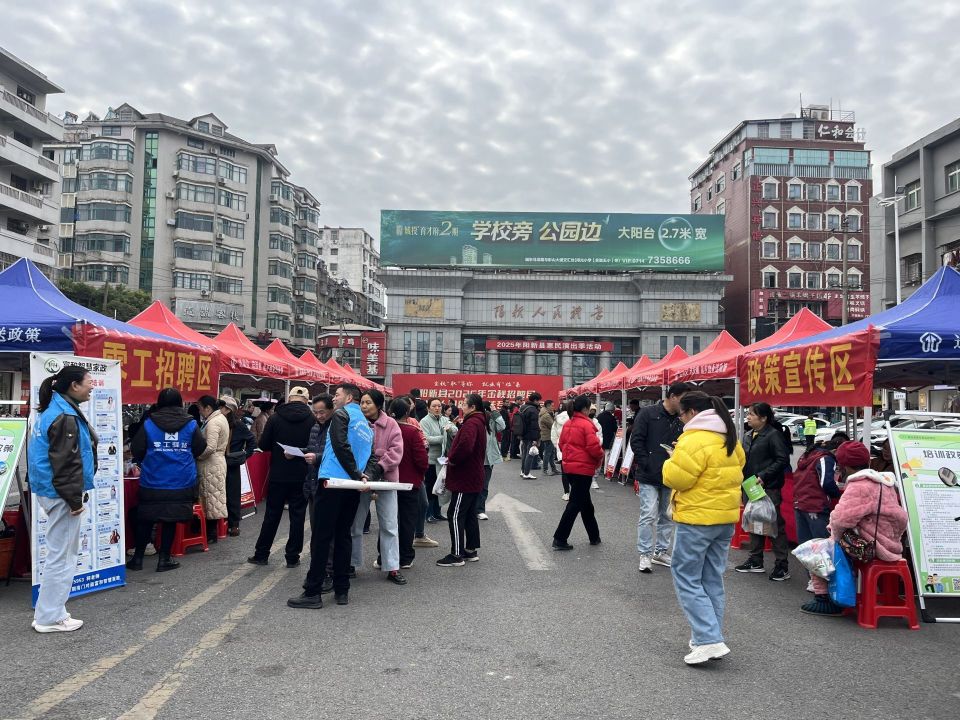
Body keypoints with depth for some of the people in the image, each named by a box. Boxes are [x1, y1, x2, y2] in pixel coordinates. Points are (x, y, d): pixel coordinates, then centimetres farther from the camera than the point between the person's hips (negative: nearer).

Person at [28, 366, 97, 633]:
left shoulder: (52, 411, 13)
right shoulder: (65, 417, -19)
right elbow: (65, 463, -22)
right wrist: (75, 499, -17)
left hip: (50, 491, 10)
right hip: (61, 494, -10)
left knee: (59, 553, 18)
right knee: (62, 556, -1)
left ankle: (49, 611, 26)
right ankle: (49, 618, 8)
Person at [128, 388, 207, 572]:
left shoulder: (148, 424, -4)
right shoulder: (190, 424, -4)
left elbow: (136, 450, -1)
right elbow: (200, 449, 4)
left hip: (152, 482, 0)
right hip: (181, 482, 0)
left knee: (146, 520, 12)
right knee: (170, 520, 9)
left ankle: (137, 558, 19)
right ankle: (164, 559, 14)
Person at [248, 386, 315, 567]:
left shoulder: (275, 418, -7)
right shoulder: (312, 420, -10)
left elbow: (263, 445, -3)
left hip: (278, 475, 1)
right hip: (302, 477, -1)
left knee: (272, 515, 11)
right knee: (297, 515, 7)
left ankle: (261, 554, 19)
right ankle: (292, 557, 10)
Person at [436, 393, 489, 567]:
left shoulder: (471, 423, -19)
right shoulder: (479, 422, 15)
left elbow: (465, 445, -35)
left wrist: (452, 459, -19)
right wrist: (453, 458, 7)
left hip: (464, 479, -11)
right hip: (473, 478, 11)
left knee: (455, 515, -5)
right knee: (470, 515, 16)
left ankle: (457, 555, -1)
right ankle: (472, 550, 23)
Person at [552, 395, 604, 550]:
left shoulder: (568, 424, 8)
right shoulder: (586, 424, -16)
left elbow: (562, 444, 13)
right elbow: (594, 447, -21)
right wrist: (601, 456, -1)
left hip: (569, 467, 8)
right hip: (583, 469, -8)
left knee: (585, 503, 19)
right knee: (575, 504, -2)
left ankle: (594, 536, 29)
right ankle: (560, 539, -3)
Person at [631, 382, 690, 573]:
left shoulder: (681, 420, 6)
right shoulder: (648, 413, -7)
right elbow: (636, 441, -9)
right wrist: (646, 464, -13)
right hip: (649, 477, -5)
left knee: (667, 516, 12)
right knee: (648, 515, -5)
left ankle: (661, 551, 24)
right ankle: (645, 554, 5)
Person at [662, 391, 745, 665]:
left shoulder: (694, 440, -18)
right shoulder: (729, 439, 11)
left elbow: (676, 478, -19)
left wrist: (673, 461, 2)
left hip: (698, 519, -9)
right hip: (726, 518, 9)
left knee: (686, 577, 0)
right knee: (713, 579, 16)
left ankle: (708, 640, -7)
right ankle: (711, 637, 23)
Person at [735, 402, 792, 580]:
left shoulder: (774, 435, -11)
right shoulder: (748, 436, 14)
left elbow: (783, 460, -15)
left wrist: (764, 476, -22)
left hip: (769, 488, -9)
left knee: (775, 525, -3)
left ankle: (782, 566, 4)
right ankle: (755, 561, 26)